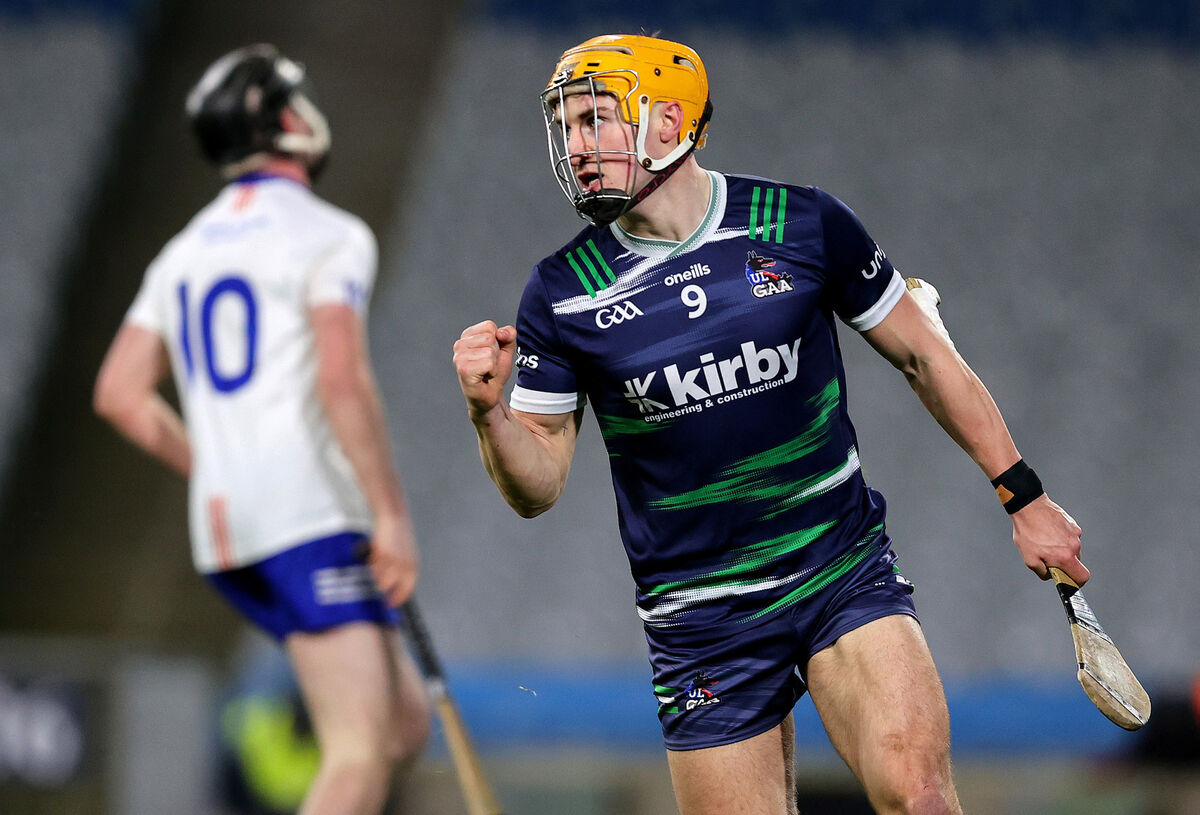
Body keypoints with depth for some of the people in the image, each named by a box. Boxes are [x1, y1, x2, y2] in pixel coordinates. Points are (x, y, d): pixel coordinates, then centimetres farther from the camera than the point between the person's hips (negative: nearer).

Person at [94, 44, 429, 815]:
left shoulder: (187, 251, 19)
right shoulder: (329, 236, -5)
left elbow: (119, 393, 15)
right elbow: (342, 379, -18)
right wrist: (392, 513, -16)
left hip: (225, 526, 8)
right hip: (314, 518, -8)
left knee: (405, 725, 14)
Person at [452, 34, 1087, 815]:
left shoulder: (803, 224, -3)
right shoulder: (562, 292, -2)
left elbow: (924, 357, 8)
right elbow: (539, 484, 2)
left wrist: (1024, 496, 9)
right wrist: (489, 411, -18)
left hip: (847, 575, -1)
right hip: (702, 622, 1)